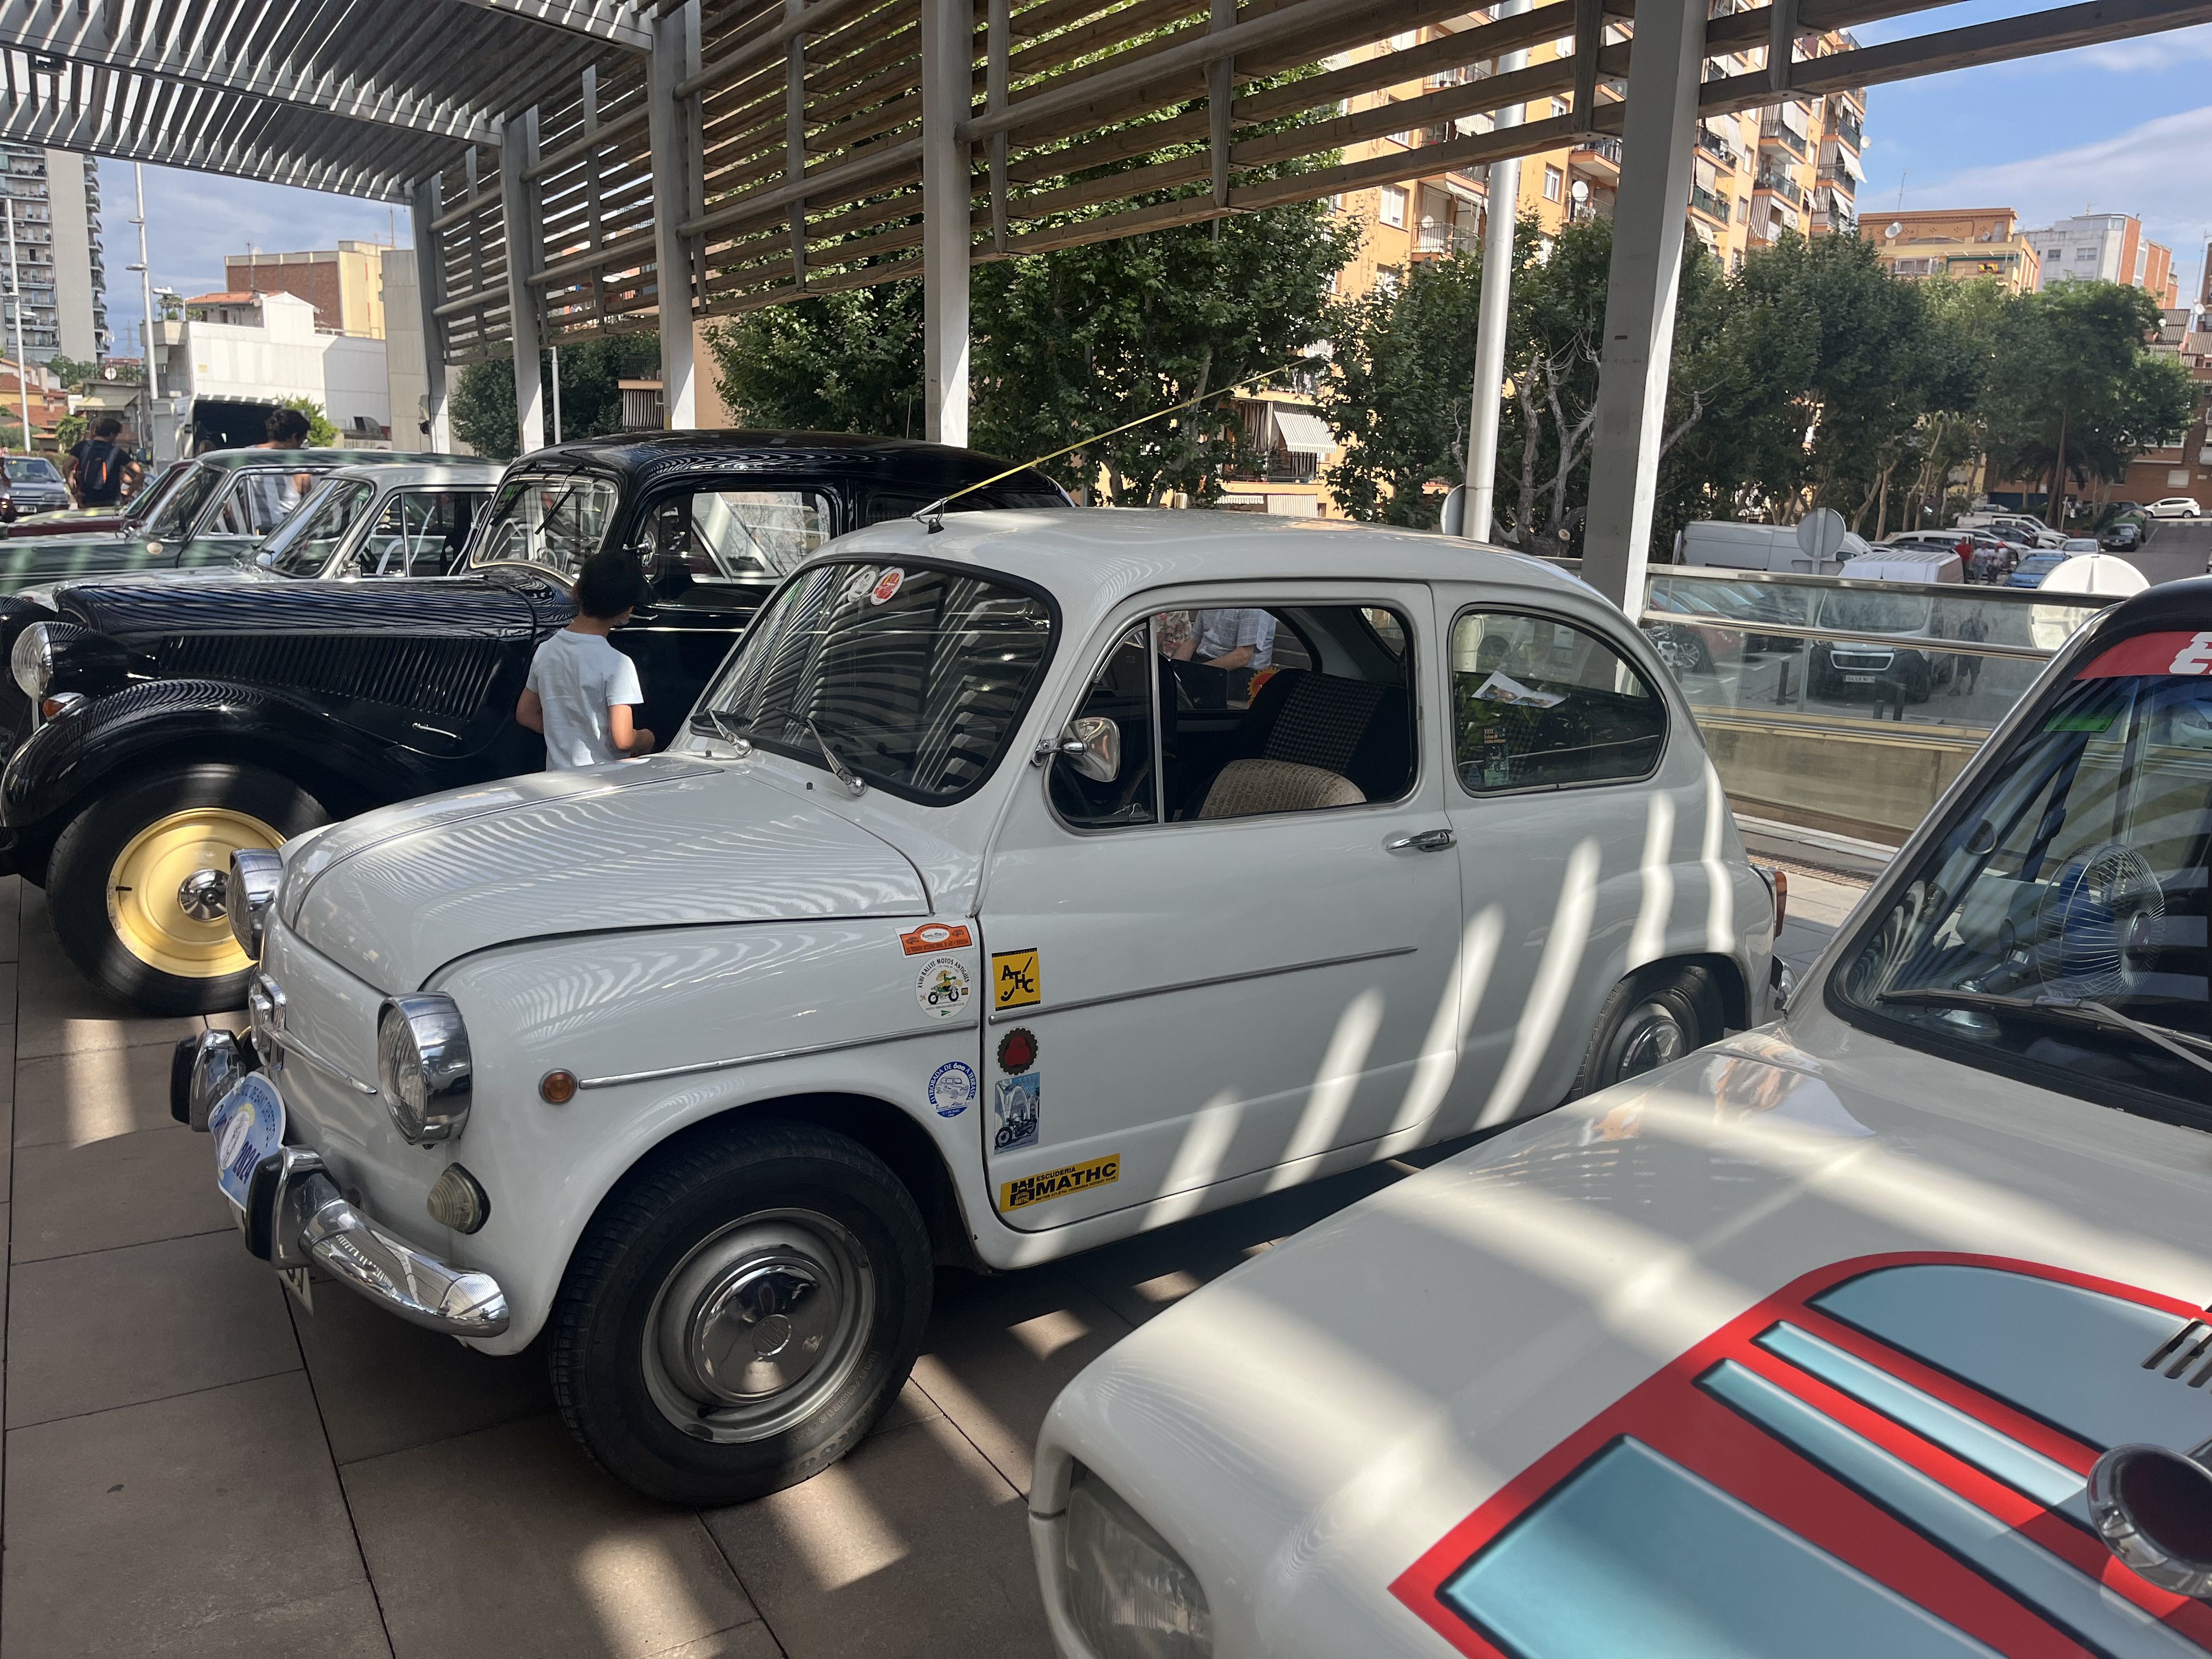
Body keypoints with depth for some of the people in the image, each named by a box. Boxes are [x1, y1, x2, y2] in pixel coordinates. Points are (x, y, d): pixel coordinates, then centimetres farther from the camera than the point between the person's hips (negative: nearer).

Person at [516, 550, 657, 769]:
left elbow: (526, 714, 14)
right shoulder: (616, 663, -17)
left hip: (556, 777, 7)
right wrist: (645, 739, 1)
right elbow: (623, 739, -19)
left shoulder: (545, 650, 4)